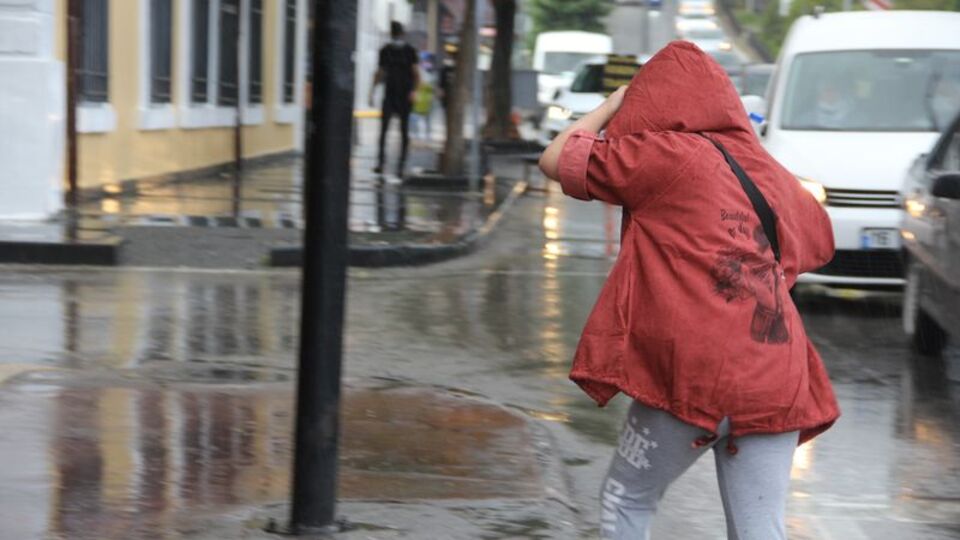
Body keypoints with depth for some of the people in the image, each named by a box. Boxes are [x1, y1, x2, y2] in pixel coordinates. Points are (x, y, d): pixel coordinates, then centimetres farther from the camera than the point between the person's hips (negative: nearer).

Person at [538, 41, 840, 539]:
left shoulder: (666, 154, -1)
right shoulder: (770, 175, 18)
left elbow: (556, 160, 8)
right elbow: (821, 239, 37)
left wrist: (612, 104, 21)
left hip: (695, 372, -5)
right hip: (775, 384, 5)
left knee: (626, 500, 15)